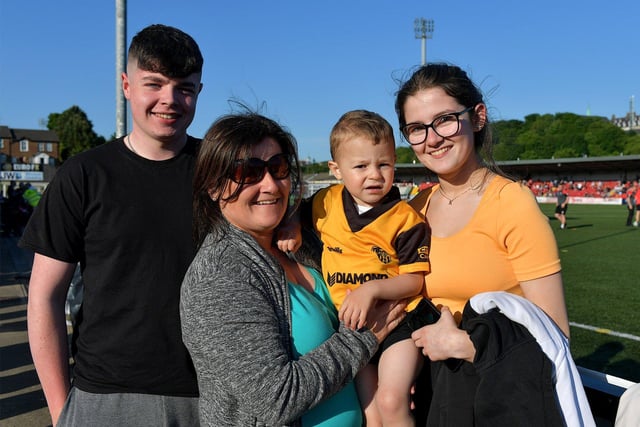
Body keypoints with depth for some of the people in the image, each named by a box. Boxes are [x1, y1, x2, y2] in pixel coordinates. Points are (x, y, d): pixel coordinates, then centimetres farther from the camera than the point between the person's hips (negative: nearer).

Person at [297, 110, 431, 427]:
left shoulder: (405, 219, -11)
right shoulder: (325, 203, -1)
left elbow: (414, 281, -10)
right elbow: (299, 220, 19)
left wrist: (372, 288, -25)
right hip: (350, 322, 3)